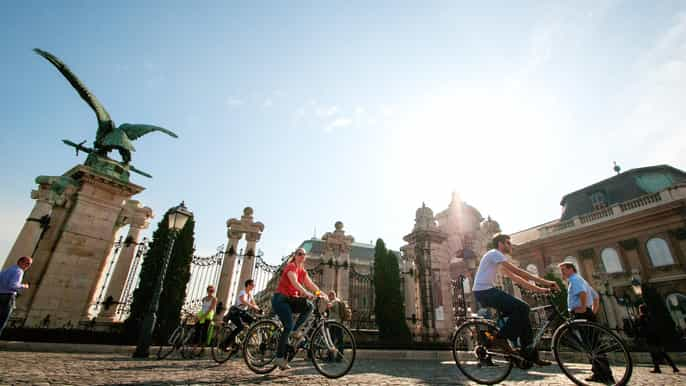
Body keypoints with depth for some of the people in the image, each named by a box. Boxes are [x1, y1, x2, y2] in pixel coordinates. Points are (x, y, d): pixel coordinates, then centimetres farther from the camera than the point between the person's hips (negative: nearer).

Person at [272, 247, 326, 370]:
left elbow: (311, 284, 3)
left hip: (291, 300, 7)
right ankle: (279, 357, -5)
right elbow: (294, 282, -28)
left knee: (309, 306, -17)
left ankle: (295, 331, -7)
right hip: (280, 299, -7)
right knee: (289, 326, -16)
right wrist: (306, 293, -43)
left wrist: (323, 295, -9)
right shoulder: (291, 266, -12)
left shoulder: (303, 271, 11)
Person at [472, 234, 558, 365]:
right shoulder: (494, 253, -9)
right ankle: (501, 337, -7)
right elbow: (517, 271, -16)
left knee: (521, 310, 6)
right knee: (521, 308, -18)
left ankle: (528, 352, 9)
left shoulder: (498, 258, 22)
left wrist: (537, 288, 12)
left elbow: (515, 277, 19)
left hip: (486, 292, 10)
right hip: (484, 291, -10)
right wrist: (543, 281, -15)